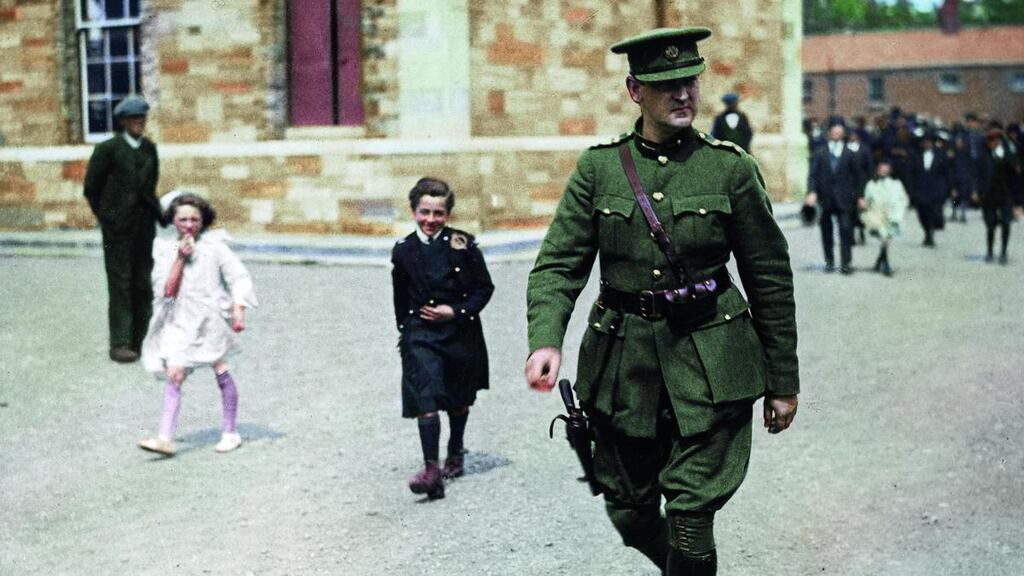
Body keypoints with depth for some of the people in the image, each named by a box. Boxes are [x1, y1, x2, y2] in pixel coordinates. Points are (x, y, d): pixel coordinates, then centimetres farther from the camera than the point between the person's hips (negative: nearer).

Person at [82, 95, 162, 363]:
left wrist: (153, 210, 14)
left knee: (143, 282, 7)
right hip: (118, 227, -5)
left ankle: (140, 339, 14)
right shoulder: (108, 148, -7)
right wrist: (106, 217, 5)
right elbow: (91, 187, 0)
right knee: (120, 283, -5)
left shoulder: (149, 148, 9)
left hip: (144, 224, 5)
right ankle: (119, 344, -4)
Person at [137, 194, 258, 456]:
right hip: (179, 321, 1)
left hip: (209, 318, -1)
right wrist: (180, 259, -11)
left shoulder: (214, 246, -1)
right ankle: (165, 439, -12)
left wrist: (239, 312, -12)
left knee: (220, 369, -2)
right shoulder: (165, 251, 4)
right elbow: (166, 290, -4)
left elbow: (239, 278, -2)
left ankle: (230, 433, 13)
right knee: (174, 374, -9)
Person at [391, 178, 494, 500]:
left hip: (461, 331, 1)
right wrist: (404, 330, 16)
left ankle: (455, 455, 40)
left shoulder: (463, 245, -5)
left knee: (458, 398, 18)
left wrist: (456, 311, -13)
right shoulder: (404, 251, 1)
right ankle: (432, 470, -22)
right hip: (421, 334, -1)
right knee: (425, 398, -17)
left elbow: (484, 288, -1)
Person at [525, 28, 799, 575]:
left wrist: (783, 382, 4)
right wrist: (545, 340, -22)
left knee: (690, 509, -9)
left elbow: (771, 278, 2)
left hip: (707, 361, -2)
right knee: (629, 510, 14)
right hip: (622, 360, 2)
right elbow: (559, 264, -3)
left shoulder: (732, 168, -3)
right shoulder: (598, 168, 1)